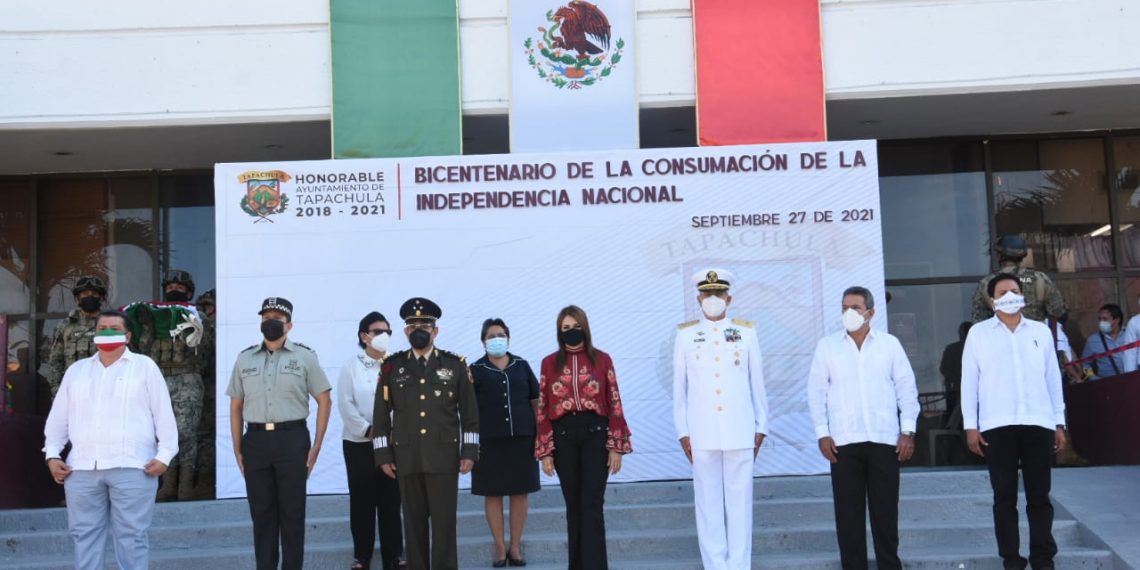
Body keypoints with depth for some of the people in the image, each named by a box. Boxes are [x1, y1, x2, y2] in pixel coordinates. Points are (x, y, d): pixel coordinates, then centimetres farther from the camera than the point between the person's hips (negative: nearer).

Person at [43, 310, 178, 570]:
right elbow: (58, 417, 19)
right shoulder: (76, 370, 18)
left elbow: (163, 413, 2)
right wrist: (53, 454, 7)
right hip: (82, 468, 4)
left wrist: (164, 455, -7)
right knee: (85, 534, 6)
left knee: (132, 535, -3)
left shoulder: (144, 366, 7)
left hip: (132, 467, -4)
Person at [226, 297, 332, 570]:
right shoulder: (245, 359, 10)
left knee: (292, 512, 3)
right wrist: (237, 449, 5)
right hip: (255, 440, 3)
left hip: (292, 439, -2)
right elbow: (236, 406, 12)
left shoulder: (304, 357, 2)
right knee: (261, 512, 8)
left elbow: (324, 401, 2)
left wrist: (316, 446, -4)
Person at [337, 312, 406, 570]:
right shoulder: (351, 365, 1)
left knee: (391, 500, 5)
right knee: (362, 500, 4)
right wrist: (369, 431, -12)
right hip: (359, 442, -1)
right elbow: (346, 404, -5)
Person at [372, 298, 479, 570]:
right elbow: (381, 415, 7)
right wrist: (383, 455, 3)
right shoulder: (392, 366, 6)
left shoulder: (455, 364, 4)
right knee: (414, 521, 6)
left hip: (444, 456, -1)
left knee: (444, 521, -2)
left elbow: (469, 412, 4)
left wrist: (469, 451, -1)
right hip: (406, 457, 1)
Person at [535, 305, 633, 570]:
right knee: (573, 505, 8)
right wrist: (545, 452, 0)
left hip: (595, 434, -1)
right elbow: (542, 409, 5)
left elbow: (614, 404, 2)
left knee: (592, 504, -7)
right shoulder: (549, 363, 6)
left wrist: (616, 446, -3)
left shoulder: (602, 360, 4)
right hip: (563, 437, 2)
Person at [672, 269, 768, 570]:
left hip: (740, 432, 0)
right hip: (702, 433, 0)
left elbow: (757, 383, 7)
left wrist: (761, 427, 6)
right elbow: (679, 386, 5)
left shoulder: (746, 331, 6)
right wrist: (682, 431, 2)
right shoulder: (685, 334, 5)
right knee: (708, 502, 3)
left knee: (739, 501, 3)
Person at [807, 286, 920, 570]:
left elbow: (906, 388, 6)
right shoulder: (827, 346, 5)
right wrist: (822, 433, -1)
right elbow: (817, 391, 5)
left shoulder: (889, 344, 5)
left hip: (884, 439, 0)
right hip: (843, 441, 0)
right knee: (848, 511, 3)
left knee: (886, 509, 5)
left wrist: (907, 431, 1)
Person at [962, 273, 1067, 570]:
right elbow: (969, 380, 4)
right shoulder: (978, 333, 7)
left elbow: (1053, 378, 13)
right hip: (997, 426, -1)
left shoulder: (1041, 331, 12)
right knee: (1005, 496, 1)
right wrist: (970, 425, -2)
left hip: (1038, 423, 1)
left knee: (1039, 495, 4)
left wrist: (1060, 422, 9)